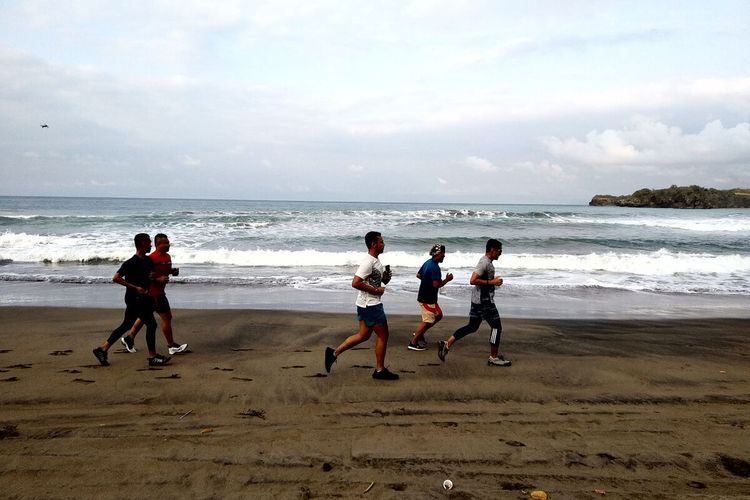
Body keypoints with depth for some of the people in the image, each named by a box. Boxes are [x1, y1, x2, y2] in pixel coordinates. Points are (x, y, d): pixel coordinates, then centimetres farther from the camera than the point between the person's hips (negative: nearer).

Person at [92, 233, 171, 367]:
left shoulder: (148, 261, 9)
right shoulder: (131, 263, -16)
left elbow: (150, 277, 21)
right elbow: (116, 278, -20)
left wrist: (159, 279, -2)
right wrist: (135, 287, -23)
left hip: (143, 298, 9)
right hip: (134, 299, -9)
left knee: (126, 325, 14)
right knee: (151, 324, -8)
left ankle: (103, 349, 24)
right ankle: (152, 357, 0)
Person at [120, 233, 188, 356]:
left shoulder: (167, 256, 10)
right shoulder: (152, 258, -18)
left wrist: (173, 271, 3)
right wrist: (158, 279, -26)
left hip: (159, 291, 10)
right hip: (154, 292, -10)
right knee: (166, 317, -5)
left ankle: (129, 338, 30)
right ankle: (172, 346, 4)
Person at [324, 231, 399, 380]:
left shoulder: (376, 261, 13)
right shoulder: (368, 262, -19)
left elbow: (384, 281, 24)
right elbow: (355, 283, -26)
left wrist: (387, 275, 1)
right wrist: (376, 290, -20)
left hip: (366, 305, 10)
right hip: (370, 305, -10)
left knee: (364, 335, 15)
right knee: (383, 335, 1)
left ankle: (334, 353, 18)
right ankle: (380, 370, 12)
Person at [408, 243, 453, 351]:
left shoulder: (428, 262, 8)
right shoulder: (435, 267, -22)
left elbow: (418, 275, 19)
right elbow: (436, 285, -26)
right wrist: (447, 279, -13)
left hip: (425, 296, 10)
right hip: (427, 299, -10)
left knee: (438, 315, 19)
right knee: (427, 321, -3)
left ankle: (419, 333, 23)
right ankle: (413, 342, 2)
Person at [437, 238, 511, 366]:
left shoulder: (487, 262, 14)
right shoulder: (484, 263, -18)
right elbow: (473, 280, -25)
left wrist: (494, 281, 12)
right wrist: (491, 282, -21)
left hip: (478, 299, 10)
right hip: (484, 301, -10)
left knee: (472, 327, 12)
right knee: (496, 327, 2)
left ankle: (447, 344, 7)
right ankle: (494, 358, 11)